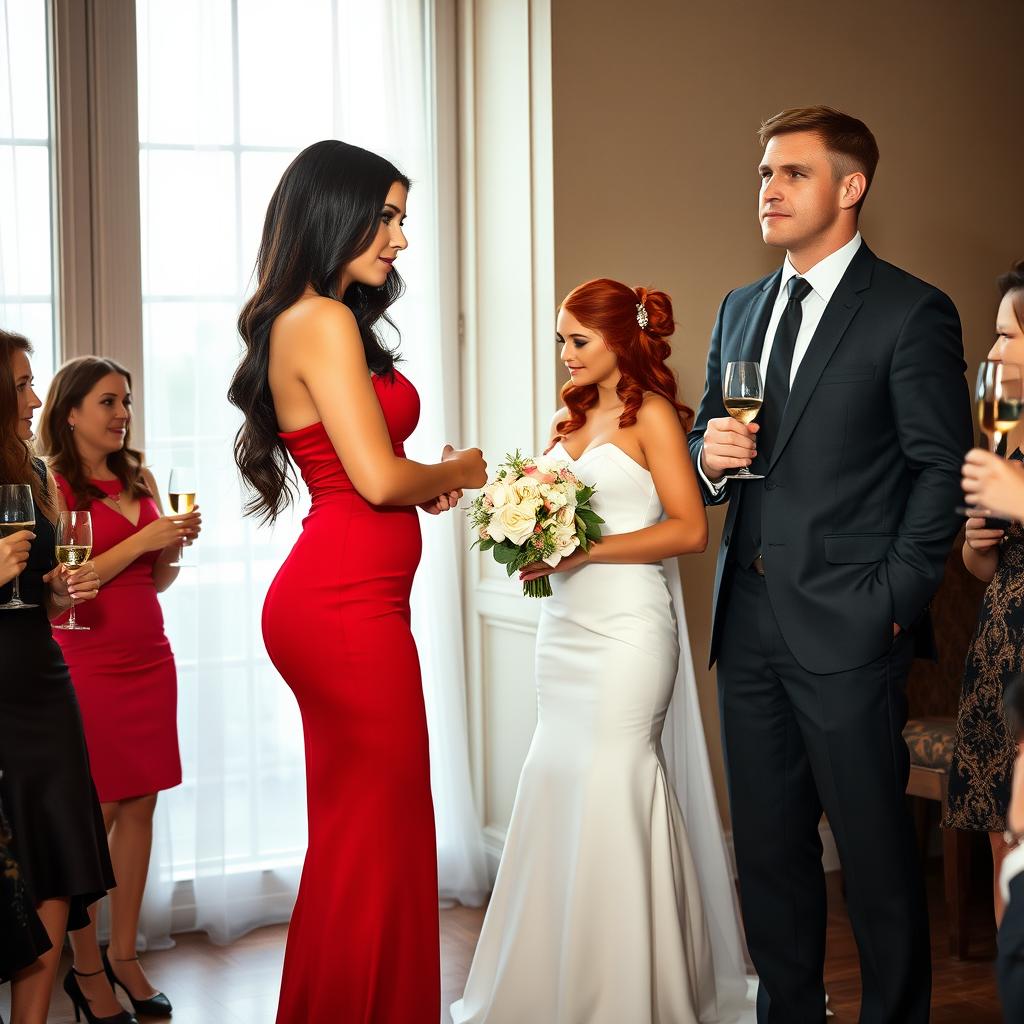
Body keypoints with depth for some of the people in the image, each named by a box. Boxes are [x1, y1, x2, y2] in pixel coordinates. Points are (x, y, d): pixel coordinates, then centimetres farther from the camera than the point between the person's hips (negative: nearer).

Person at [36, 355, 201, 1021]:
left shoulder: (141, 479, 12)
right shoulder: (51, 486, -6)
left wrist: (177, 545, -1)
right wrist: (140, 541, -16)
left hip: (149, 660, 6)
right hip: (88, 665, -6)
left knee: (141, 807, 6)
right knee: (95, 812, -2)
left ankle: (124, 954, 15)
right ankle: (86, 967, 8)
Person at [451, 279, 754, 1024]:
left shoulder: (652, 416, -5)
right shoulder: (571, 418, 15)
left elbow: (690, 529, -12)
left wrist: (586, 550, -17)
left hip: (627, 624, -7)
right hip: (564, 623, 7)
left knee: (609, 784, -5)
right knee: (558, 783, 8)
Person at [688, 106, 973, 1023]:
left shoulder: (912, 313, -5)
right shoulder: (741, 310, 15)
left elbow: (943, 470, -8)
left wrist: (893, 601, -13)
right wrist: (709, 455, -2)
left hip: (848, 631, -6)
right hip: (749, 623, 6)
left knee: (877, 852, 3)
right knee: (767, 846, 14)